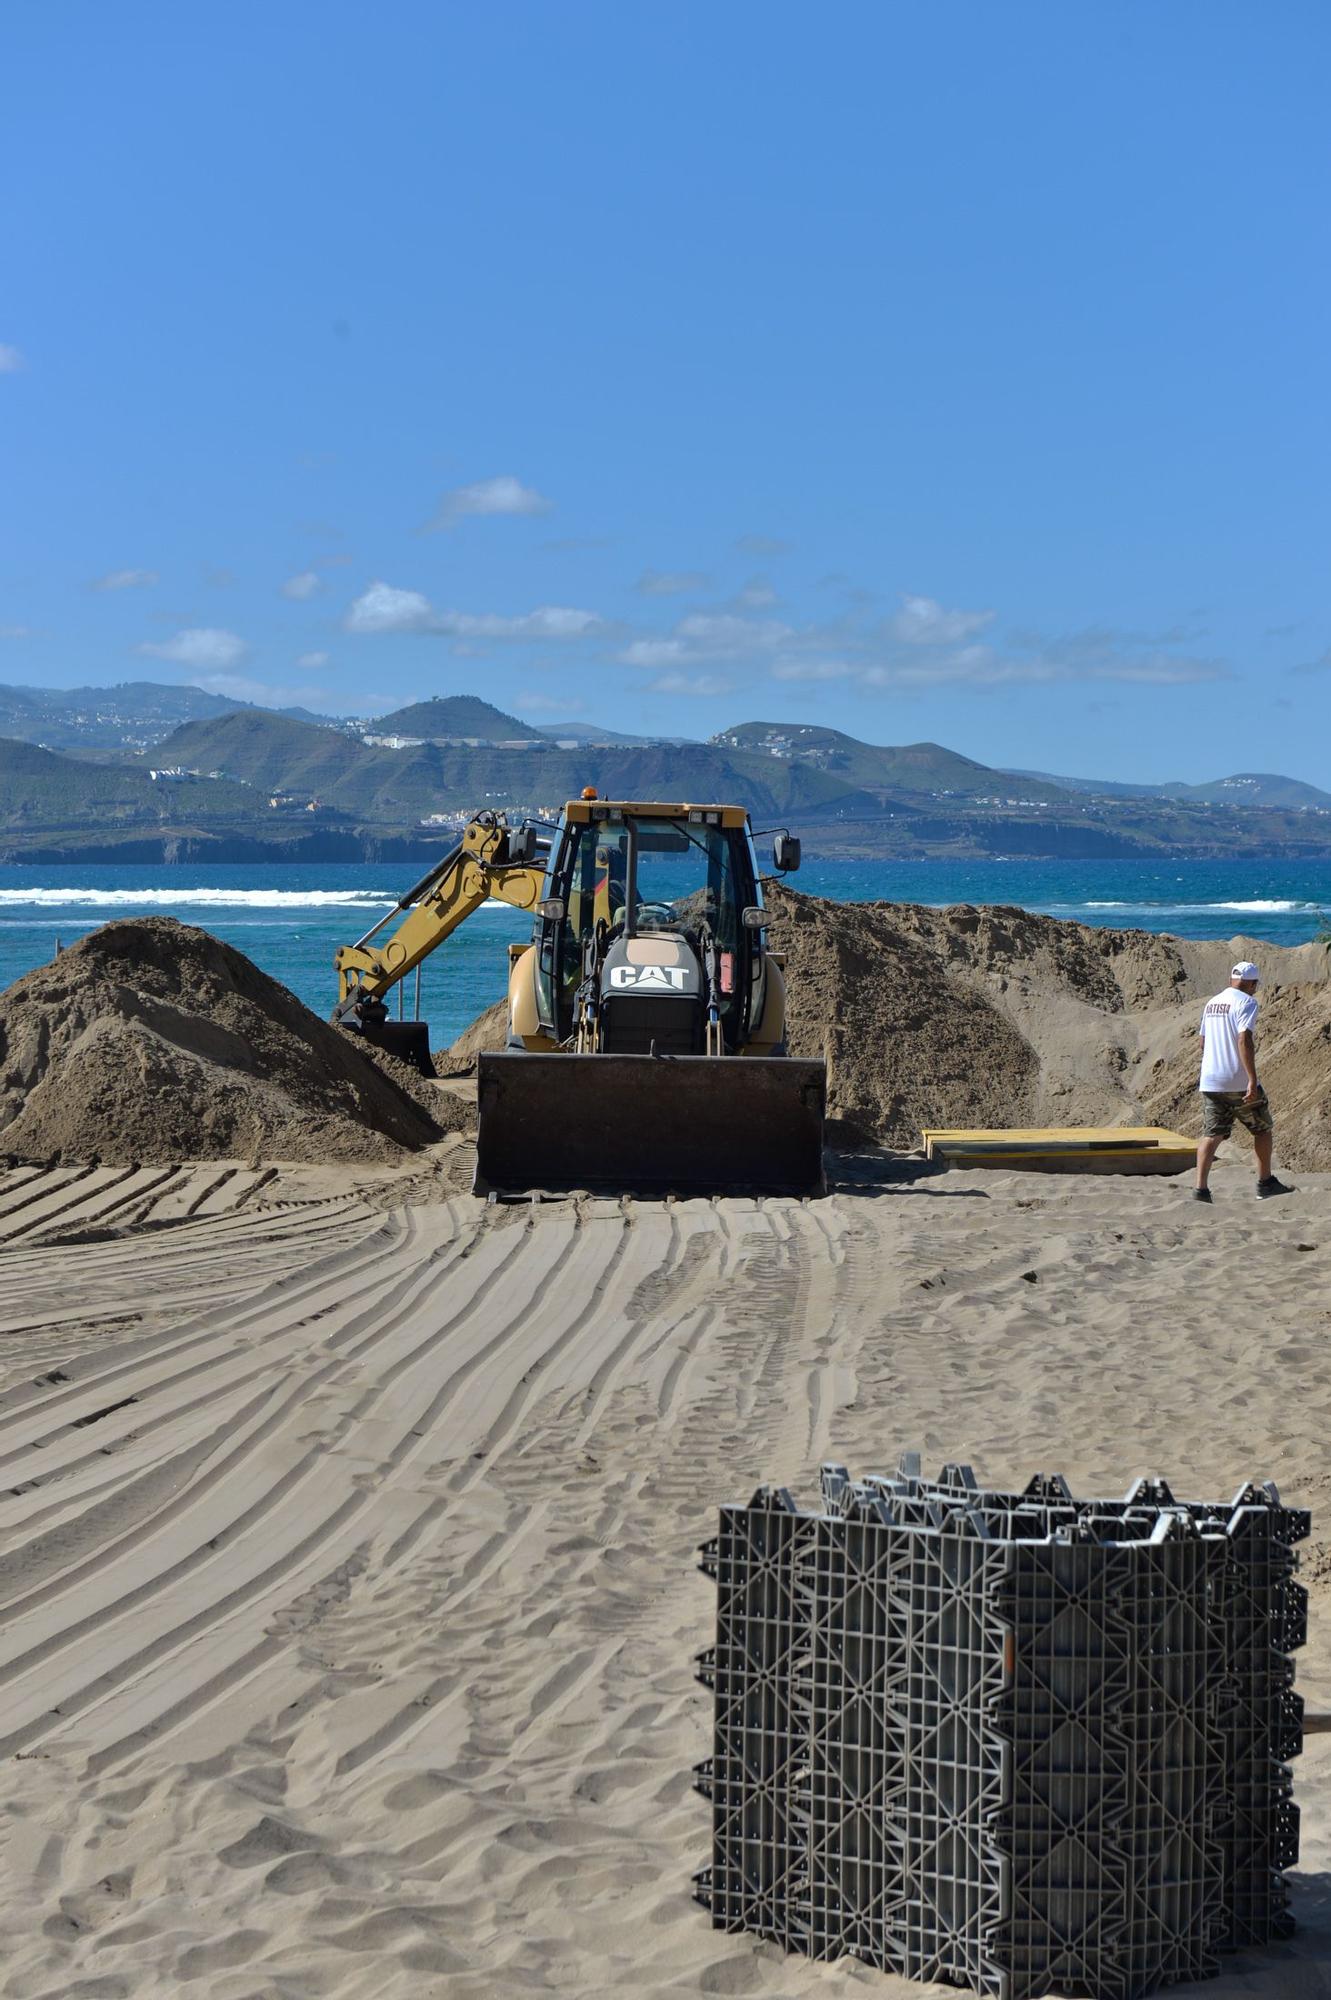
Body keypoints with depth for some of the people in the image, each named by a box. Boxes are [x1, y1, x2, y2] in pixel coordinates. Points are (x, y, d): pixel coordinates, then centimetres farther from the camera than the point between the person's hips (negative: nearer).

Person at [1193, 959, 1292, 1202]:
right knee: (1263, 1128, 13)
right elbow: (1244, 1039, -21)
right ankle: (1265, 1183, 19)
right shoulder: (1246, 1002, -9)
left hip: (1210, 1082, 6)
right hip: (1238, 1082, -6)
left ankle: (1200, 1189, -10)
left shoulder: (1212, 1003, 15)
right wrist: (1252, 1080, -25)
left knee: (1212, 1134, 3)